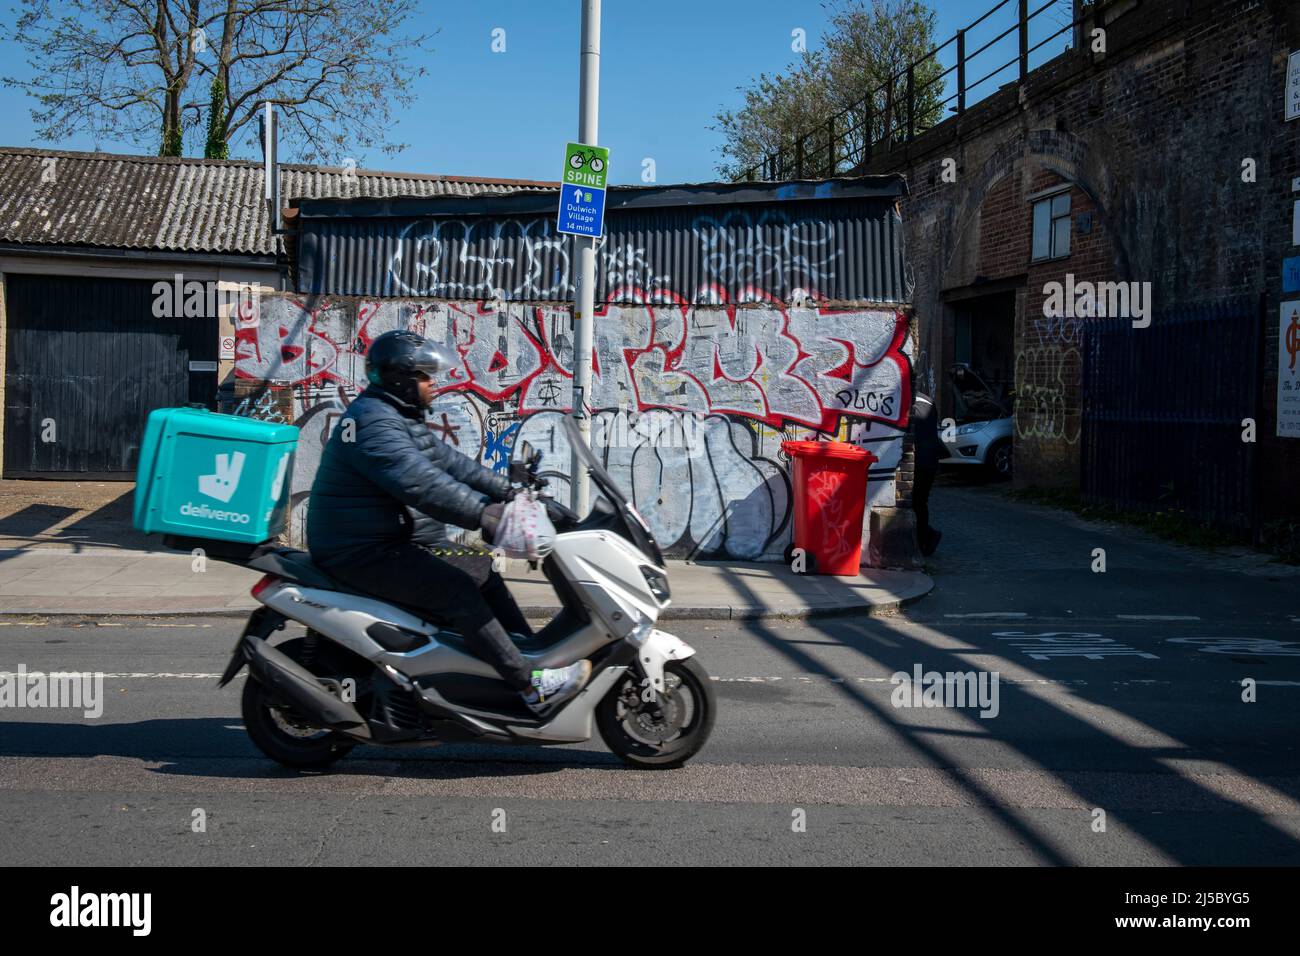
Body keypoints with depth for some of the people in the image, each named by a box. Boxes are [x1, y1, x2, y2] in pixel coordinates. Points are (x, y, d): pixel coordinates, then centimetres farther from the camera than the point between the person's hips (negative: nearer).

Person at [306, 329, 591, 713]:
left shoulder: (400, 419, 15)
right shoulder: (373, 422, -21)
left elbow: (447, 460, 17)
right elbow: (419, 483, -33)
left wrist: (507, 491, 11)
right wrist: (485, 516, -38)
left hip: (396, 541, 11)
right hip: (361, 553, -11)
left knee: (482, 568, 11)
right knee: (456, 589, -23)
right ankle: (531, 686, -23)